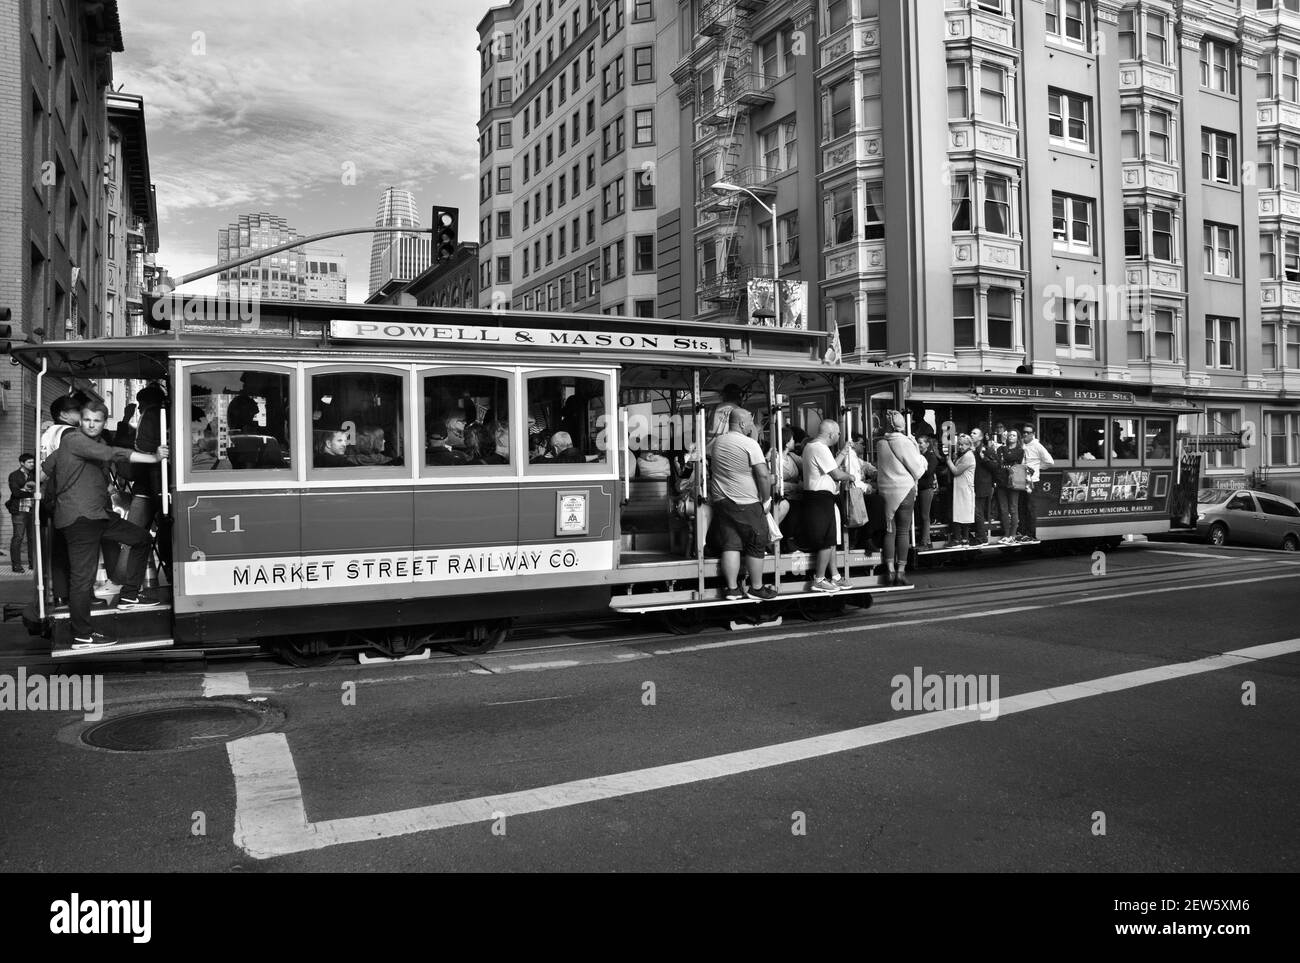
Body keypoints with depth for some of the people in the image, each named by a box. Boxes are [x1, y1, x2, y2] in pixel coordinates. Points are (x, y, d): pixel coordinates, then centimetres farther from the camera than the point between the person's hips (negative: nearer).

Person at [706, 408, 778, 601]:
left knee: (730, 545, 8)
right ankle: (756, 588, 15)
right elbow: (763, 475, -17)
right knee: (756, 546, 7)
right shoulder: (749, 444, -12)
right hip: (747, 504, -6)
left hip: (721, 501, 6)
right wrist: (766, 500, -7)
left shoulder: (715, 442, 8)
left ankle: (732, 588, 9)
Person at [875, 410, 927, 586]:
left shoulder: (880, 444, 0)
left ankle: (890, 571, 7)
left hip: (885, 491, 4)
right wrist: (921, 458, 13)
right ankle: (900, 572, 4)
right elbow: (917, 470, -7)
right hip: (905, 491, -4)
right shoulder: (905, 443, -13)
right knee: (903, 532, 4)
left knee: (889, 531, 9)